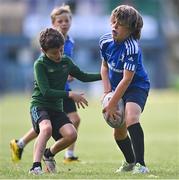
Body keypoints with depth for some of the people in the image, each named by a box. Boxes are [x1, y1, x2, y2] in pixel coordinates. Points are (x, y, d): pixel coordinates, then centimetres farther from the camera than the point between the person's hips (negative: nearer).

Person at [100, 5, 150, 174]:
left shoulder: (132, 48, -28)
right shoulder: (105, 41, -7)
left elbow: (126, 79, -28)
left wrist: (111, 105, -25)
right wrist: (107, 89, -4)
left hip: (137, 86, -8)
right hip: (116, 88, 8)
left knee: (131, 118, -33)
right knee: (118, 131, 16)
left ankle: (140, 165, -36)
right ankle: (130, 162, 44)